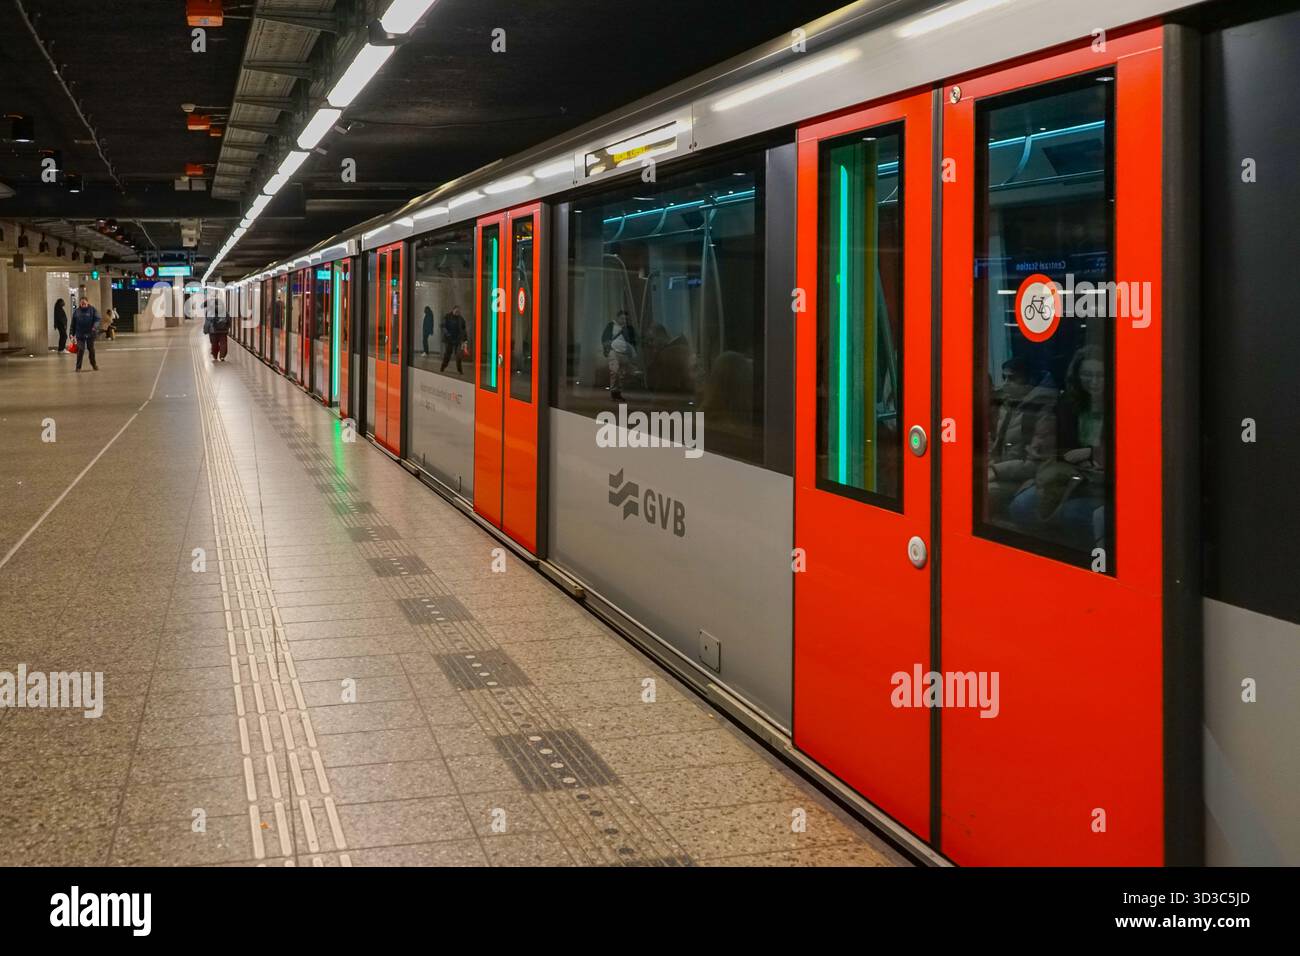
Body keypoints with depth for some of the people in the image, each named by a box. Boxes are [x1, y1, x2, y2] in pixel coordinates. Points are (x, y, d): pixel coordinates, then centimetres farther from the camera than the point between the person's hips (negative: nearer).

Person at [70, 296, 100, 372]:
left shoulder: (93, 310, -1)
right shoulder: (76, 311, 4)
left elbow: (97, 319, -7)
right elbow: (73, 323, 7)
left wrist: (95, 326, -27)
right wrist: (72, 333, 2)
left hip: (90, 334, 0)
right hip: (80, 334, 0)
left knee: (91, 349, 13)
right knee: (80, 350, -9)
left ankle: (94, 364, 32)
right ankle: (78, 367, -3)